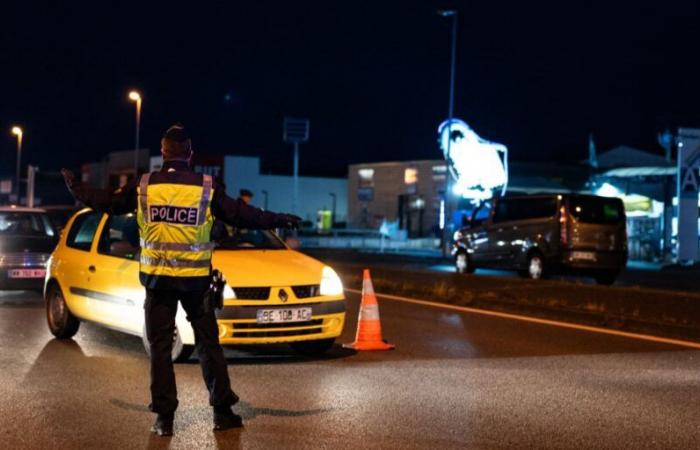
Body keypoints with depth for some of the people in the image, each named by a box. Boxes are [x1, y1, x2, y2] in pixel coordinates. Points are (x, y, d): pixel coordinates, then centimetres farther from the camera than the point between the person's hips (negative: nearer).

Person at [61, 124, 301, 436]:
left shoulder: (143, 187, -3)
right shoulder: (207, 188, -7)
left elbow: (107, 202, 10)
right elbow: (243, 215, -2)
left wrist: (75, 189, 28)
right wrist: (281, 220, 11)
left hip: (157, 279, 1)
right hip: (196, 280, -1)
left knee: (160, 348, 7)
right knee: (209, 345, 9)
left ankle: (164, 417, 5)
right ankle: (223, 412, 11)